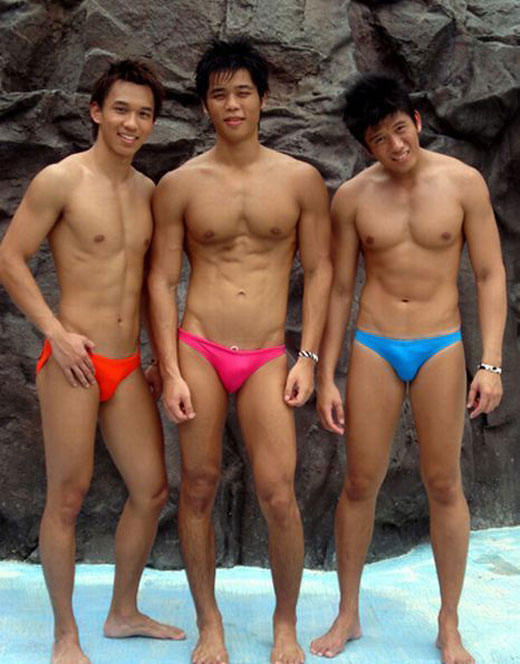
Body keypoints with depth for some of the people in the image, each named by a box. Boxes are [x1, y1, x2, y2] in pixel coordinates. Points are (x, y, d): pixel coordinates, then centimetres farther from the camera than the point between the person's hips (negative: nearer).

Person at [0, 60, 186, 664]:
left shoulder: (149, 192, 12)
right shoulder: (61, 180, -7)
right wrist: (56, 332, -14)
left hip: (128, 364, 6)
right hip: (73, 361, -6)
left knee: (151, 489, 9)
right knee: (68, 497, 1)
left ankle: (123, 613, 29)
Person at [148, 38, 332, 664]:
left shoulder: (302, 180, 5)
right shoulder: (179, 184, 3)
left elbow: (319, 269, 7)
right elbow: (161, 279, 3)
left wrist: (308, 358, 0)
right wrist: (170, 370, -4)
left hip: (267, 358, 0)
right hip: (197, 350, 0)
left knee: (277, 494, -7)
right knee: (198, 488, 4)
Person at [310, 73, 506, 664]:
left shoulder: (462, 183, -3)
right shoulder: (352, 197, -1)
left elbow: (490, 275, -1)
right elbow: (339, 289, 4)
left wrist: (490, 363, -10)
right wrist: (325, 378, 2)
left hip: (440, 347, -1)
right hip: (373, 347, 1)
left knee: (443, 485, 5)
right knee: (360, 482, 5)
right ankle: (348, 614, 23)